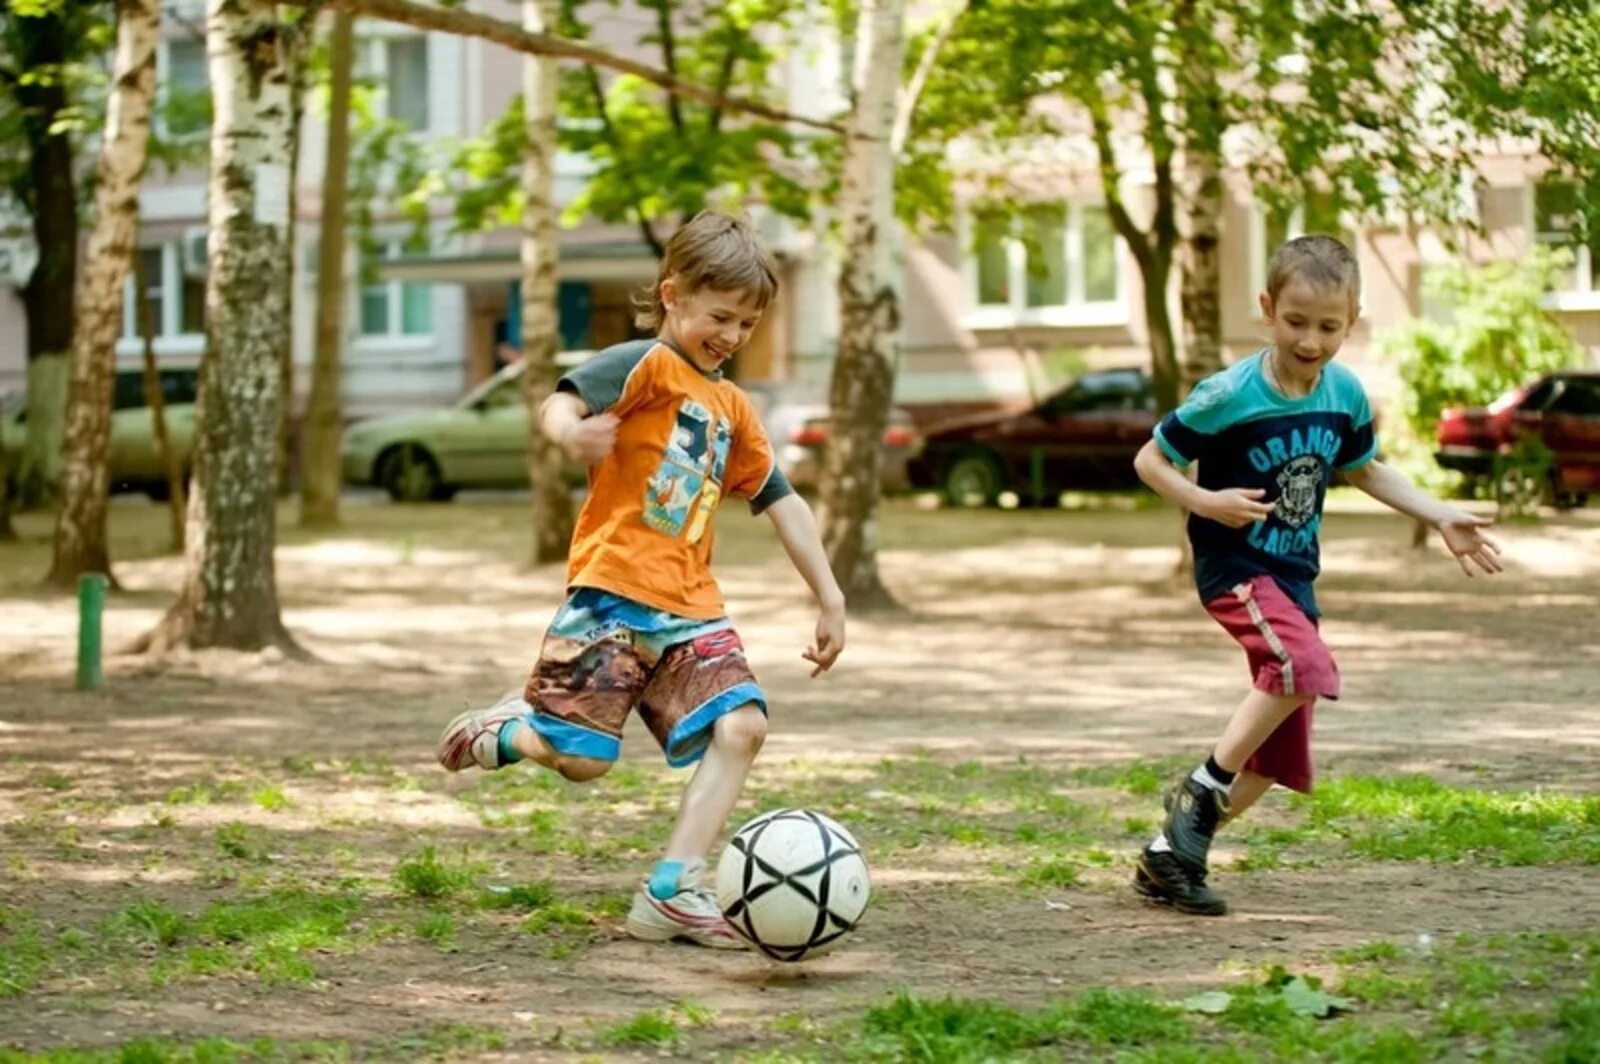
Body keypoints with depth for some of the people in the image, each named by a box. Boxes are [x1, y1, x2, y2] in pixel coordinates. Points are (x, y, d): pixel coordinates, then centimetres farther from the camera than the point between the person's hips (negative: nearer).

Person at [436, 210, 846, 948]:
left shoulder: (732, 408, 21)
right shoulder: (645, 364, -3)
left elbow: (781, 503, 26)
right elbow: (559, 404, -20)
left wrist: (830, 599, 22)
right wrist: (573, 436, -45)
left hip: (691, 610, 7)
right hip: (612, 596, -7)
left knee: (742, 726, -14)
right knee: (580, 757, -13)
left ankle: (672, 893, -14)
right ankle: (507, 730, 22)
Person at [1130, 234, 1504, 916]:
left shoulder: (1346, 394, 0)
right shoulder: (1229, 396, -17)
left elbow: (1363, 470, 19)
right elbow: (1149, 461, -9)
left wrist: (1442, 517, 12)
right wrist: (1207, 503, -24)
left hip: (1293, 578, 7)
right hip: (1234, 568, -7)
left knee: (1280, 754, 7)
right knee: (1306, 665, -33)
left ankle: (1169, 857, 19)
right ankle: (1203, 790, -17)